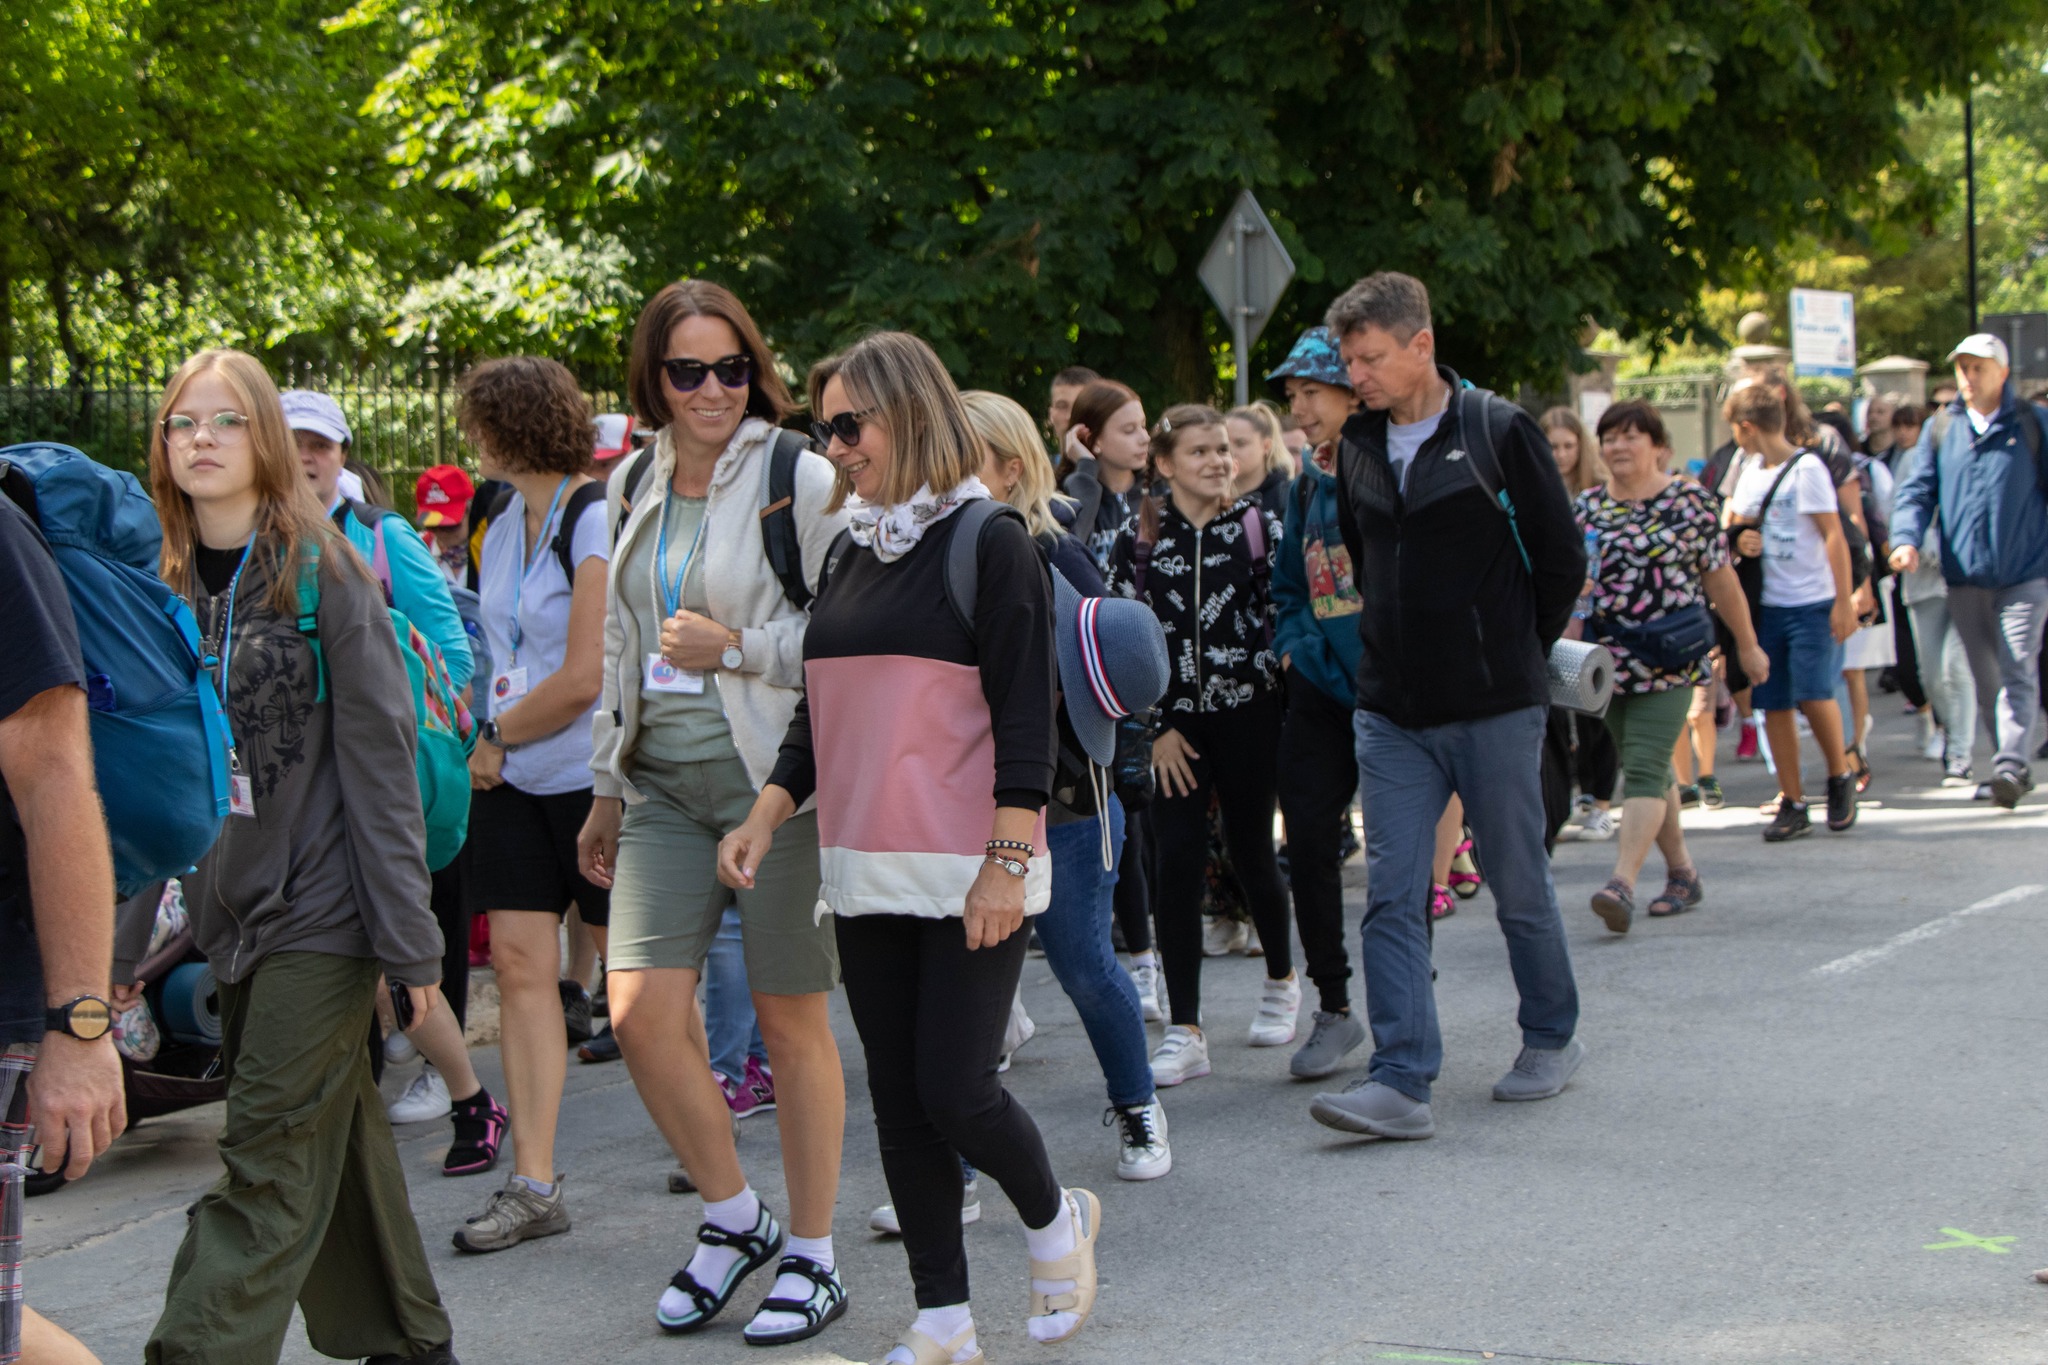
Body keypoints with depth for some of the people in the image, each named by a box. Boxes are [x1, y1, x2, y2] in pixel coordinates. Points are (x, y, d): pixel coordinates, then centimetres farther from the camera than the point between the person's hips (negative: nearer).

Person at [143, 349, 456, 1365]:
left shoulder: (322, 574, -7)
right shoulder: (166, 586, 9)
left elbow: (380, 765, -10)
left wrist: (409, 939, -13)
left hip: (321, 907, -6)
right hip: (230, 913, 6)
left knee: (270, 1164, -7)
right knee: (339, 1142, 15)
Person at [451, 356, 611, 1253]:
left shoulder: (595, 522, -14)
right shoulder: (504, 529, 12)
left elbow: (584, 679, -17)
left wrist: (498, 737, -6)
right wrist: (494, 746, 4)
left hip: (593, 775, -7)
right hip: (517, 777, 7)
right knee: (520, 964, 1)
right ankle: (533, 1185, 3)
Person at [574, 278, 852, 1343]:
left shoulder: (800, 477, -7)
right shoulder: (634, 488, 13)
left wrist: (736, 645, -14)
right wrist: (607, 788, 23)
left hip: (771, 775, -5)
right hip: (663, 783, 5)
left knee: (790, 1019, 3)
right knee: (640, 1014, -4)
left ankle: (812, 1258, 17)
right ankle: (732, 1217, 18)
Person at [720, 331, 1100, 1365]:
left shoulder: (989, 544, -7)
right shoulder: (852, 557, 14)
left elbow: (1025, 719, -12)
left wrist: (1008, 863, -17)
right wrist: (766, 816, 7)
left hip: (966, 878, -7)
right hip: (865, 872, 7)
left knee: (955, 1090, -8)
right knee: (897, 1096, 8)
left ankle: (1054, 1221, 22)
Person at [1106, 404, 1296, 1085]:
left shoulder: (1259, 526, 1)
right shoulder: (1139, 539, 2)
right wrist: (1155, 727, -5)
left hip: (1249, 714, 0)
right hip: (1175, 723, 0)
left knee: (1250, 851, 7)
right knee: (1176, 862, -8)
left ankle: (1282, 980, 36)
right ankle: (1185, 1033, -6)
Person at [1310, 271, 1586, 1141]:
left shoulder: (1498, 432, -8)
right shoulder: (1358, 448, 7)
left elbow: (1562, 559, -2)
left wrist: (1516, 654, 5)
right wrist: (1390, 652, 14)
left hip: (1494, 709, -4)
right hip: (1392, 712, 4)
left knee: (1520, 888, 8)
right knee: (1392, 898, -4)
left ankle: (1552, 1038, 28)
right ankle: (1402, 1081, -5)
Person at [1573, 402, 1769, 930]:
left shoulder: (1690, 500, -1)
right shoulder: (1586, 507, 8)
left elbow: (1721, 579, 4)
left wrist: (1748, 646, 10)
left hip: (1669, 659, -4)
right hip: (1610, 659, 4)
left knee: (1644, 767, -15)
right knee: (1652, 769, 12)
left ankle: (1622, 883, -24)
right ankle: (1683, 873, 25)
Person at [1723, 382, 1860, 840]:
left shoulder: (1806, 468, -8)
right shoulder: (1751, 473, 12)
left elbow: (1834, 536, -10)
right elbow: (1738, 526, 24)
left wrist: (1843, 601, -15)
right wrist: (1741, 541, -1)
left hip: (1812, 603, -7)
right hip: (1768, 605, 7)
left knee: (1813, 694, -15)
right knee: (1773, 704, 4)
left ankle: (1840, 777, 9)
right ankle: (1792, 803, 11)